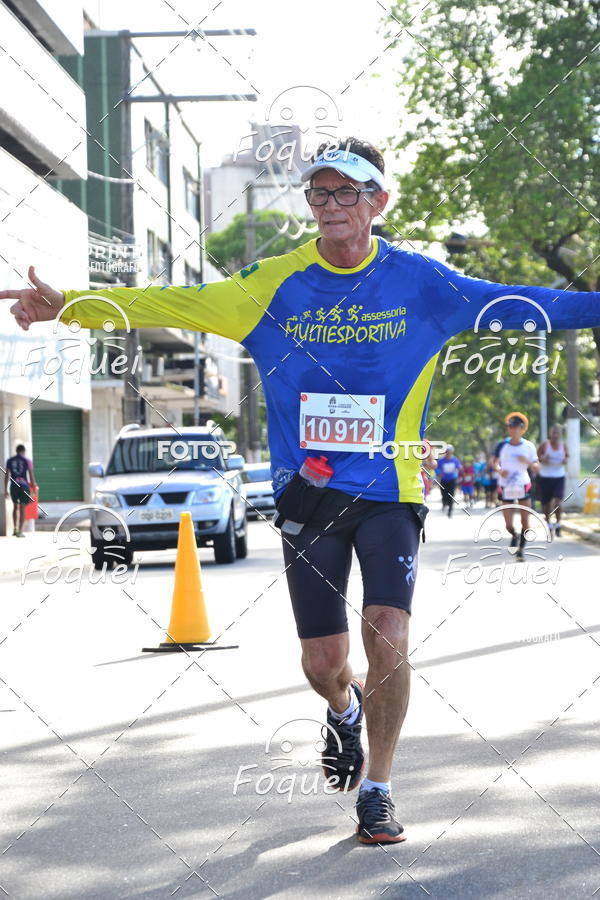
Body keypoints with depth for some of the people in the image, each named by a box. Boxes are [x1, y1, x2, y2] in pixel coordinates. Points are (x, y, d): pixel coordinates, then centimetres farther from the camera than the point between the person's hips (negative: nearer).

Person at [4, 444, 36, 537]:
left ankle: (15, 529, 15)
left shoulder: (9, 460, 6)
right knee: (22, 508, 3)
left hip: (14, 486, 2)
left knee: (15, 506, 20)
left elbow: (6, 475, 6)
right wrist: (34, 488, 4)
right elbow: (31, 476, -3)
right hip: (24, 486, -2)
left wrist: (5, 489, 10)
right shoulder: (27, 461, -1)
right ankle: (20, 531, -1)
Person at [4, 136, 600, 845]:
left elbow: (516, 306, -3)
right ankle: (344, 710, 44)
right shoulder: (274, 285, -1)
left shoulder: (418, 281, -2)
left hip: (390, 489, -1)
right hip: (308, 493, 1)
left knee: (386, 639, -16)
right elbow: (177, 304, -2)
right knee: (322, 664, 5)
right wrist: (68, 306, -11)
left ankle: (376, 788, 7)